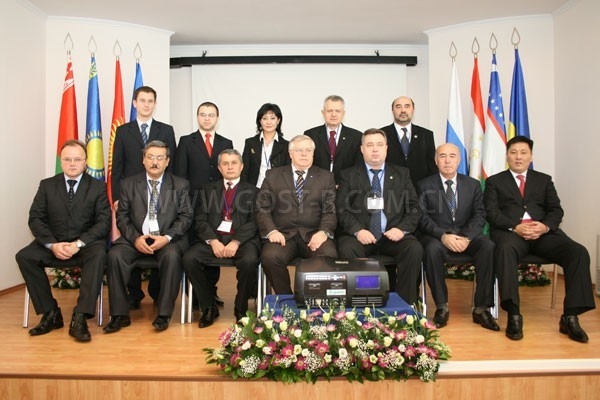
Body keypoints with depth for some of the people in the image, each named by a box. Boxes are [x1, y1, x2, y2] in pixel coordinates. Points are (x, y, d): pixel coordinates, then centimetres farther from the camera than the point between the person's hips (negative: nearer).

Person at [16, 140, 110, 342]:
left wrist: (79, 244, -19)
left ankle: (79, 318, -33)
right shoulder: (47, 185, 10)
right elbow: (35, 219, 2)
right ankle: (50, 313, -13)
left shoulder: (98, 187, 4)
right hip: (53, 244, 3)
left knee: (98, 255, -34)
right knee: (24, 256, -23)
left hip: (86, 244, -3)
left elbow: (103, 222, -5)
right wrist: (52, 244, -15)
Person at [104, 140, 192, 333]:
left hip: (168, 239, -2)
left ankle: (163, 314, -21)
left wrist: (166, 237, -16)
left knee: (172, 256, -33)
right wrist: (135, 238, -14)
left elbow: (186, 217, 0)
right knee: (115, 255, -26)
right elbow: (122, 217, 5)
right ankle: (120, 314, -14)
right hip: (136, 238, 2)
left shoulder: (180, 185, 7)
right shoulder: (128, 184, 11)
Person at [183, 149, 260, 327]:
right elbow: (200, 220, 7)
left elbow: (254, 222, 0)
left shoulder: (252, 191, 13)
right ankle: (209, 307, -5)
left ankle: (241, 309, -6)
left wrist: (236, 242, -17)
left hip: (242, 240, -2)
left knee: (249, 261, -33)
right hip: (213, 239, 2)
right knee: (189, 258, -24)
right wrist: (213, 241, -12)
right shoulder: (208, 189, 19)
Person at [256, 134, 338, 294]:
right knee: (270, 257, -31)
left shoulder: (326, 177, 15)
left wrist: (323, 232, -14)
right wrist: (271, 231, -11)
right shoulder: (273, 176, 15)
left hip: (314, 235, 0)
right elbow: (262, 208, 8)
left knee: (329, 256, -31)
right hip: (283, 234, 0)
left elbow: (330, 210, 6)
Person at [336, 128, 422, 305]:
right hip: (360, 235, -1)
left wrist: (402, 228, -11)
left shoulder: (402, 174, 15)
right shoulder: (348, 175, 10)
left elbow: (414, 207, 9)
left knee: (415, 249, -27)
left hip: (392, 235, 2)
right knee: (347, 250, -32)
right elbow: (341, 209, 0)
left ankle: (405, 303, -12)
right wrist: (357, 230, -17)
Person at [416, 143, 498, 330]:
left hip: (466, 235, 3)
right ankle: (442, 307, -21)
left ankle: (481, 308, -19)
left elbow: (479, 215, 3)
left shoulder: (473, 184, 13)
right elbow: (422, 217, -5)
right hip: (436, 236, -2)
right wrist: (443, 236, -22)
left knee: (488, 247, -28)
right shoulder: (424, 186, 5)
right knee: (432, 249, -36)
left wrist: (466, 237, -16)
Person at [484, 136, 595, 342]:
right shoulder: (494, 181, 16)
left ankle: (570, 317, -19)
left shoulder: (544, 180, 24)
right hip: (510, 231, -3)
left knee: (578, 252, -24)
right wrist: (515, 227, -16)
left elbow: (556, 210, 12)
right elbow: (492, 212, 2)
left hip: (543, 232, 3)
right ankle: (514, 316, -37)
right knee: (506, 249, -38)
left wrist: (545, 226, -11)